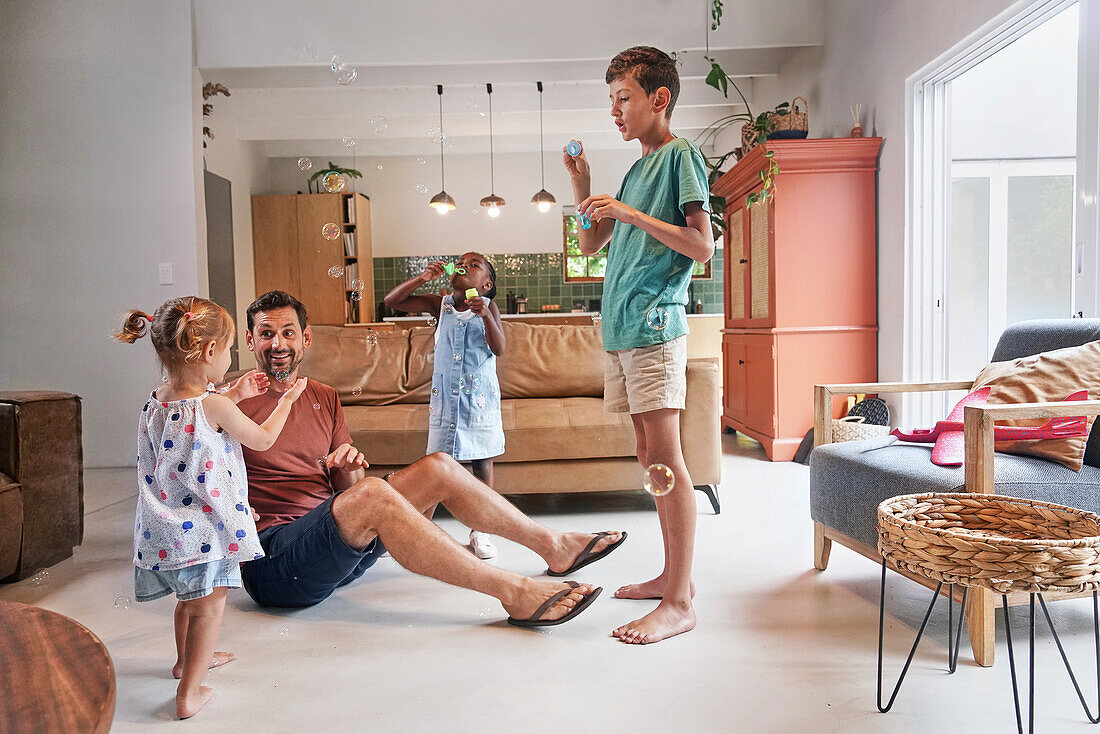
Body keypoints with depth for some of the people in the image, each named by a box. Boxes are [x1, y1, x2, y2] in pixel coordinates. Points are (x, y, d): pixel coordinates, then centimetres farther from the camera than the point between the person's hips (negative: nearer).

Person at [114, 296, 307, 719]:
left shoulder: (155, 404, 2)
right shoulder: (214, 407, -20)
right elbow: (263, 440, -4)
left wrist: (234, 396, 25)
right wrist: (287, 400, 10)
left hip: (164, 531, 8)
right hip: (204, 528, -8)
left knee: (189, 599, 28)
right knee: (208, 606, 5)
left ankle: (186, 660, 48)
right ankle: (189, 693, 11)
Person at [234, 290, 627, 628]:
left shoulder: (324, 398, 15)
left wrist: (349, 468, -10)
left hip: (336, 542, 7)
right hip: (273, 558, -6)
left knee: (439, 467, -5)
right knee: (371, 492, -34)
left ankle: (552, 544, 2)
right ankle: (514, 593, -33)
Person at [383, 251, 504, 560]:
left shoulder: (488, 307, -1)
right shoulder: (440, 305, 5)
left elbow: (499, 348, -12)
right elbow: (392, 300, 3)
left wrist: (486, 316, -27)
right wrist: (422, 277, -9)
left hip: (480, 396, -1)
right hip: (444, 394, 1)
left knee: (481, 462, 5)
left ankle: (479, 530, 17)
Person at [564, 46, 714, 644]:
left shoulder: (682, 155, -1)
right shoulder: (636, 169, 23)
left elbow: (702, 245, -11)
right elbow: (590, 243, 22)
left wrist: (632, 214, -14)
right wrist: (581, 184, 10)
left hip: (655, 324, -9)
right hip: (621, 327, 9)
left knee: (664, 455, -10)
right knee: (649, 454, 10)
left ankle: (680, 603, -5)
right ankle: (672, 576, 21)